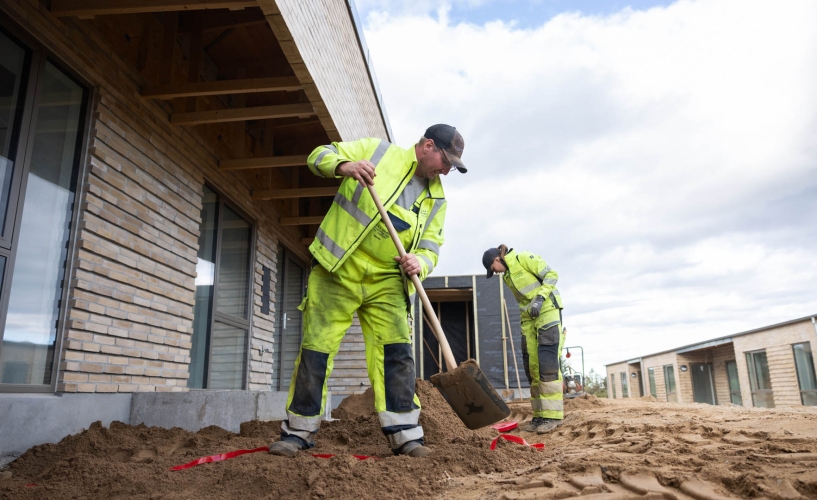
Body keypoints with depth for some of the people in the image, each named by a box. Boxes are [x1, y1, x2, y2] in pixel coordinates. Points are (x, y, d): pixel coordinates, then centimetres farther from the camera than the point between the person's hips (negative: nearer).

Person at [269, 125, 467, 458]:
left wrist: (419, 263, -16)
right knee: (317, 348, 1)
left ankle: (405, 435, 0)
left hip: (386, 280, 3)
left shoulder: (436, 198, 10)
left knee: (396, 350, -8)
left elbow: (431, 246, 9)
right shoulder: (377, 150, 0)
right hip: (338, 270, -3)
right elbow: (320, 156, 0)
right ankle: (298, 431, 15)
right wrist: (344, 166, -23)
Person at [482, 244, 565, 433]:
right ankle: (540, 415, 7)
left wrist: (540, 298, -21)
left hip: (547, 310, -8)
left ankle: (552, 415, -12)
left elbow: (551, 275, -11)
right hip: (529, 317, 8)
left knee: (547, 362, -14)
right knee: (531, 365, 3)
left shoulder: (523, 258, -6)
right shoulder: (506, 276, 16)